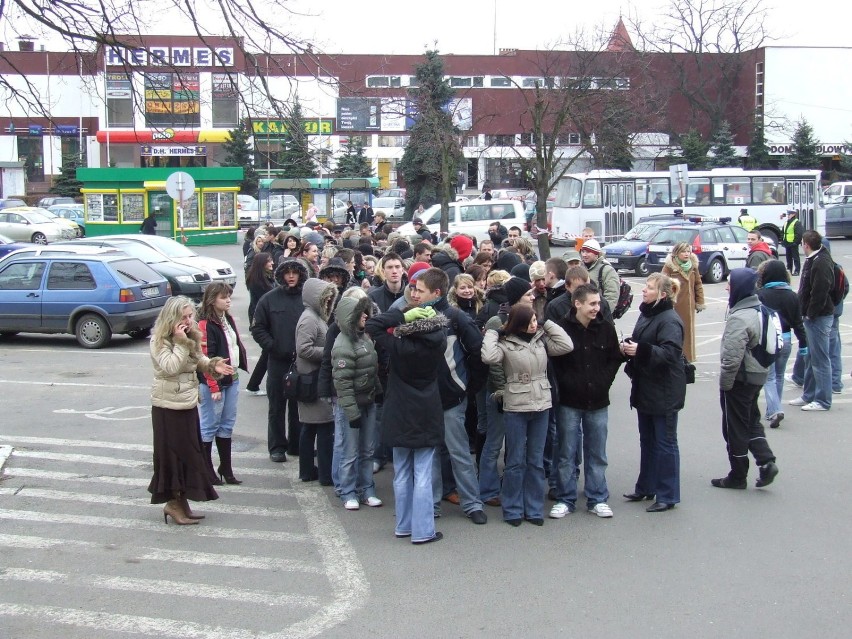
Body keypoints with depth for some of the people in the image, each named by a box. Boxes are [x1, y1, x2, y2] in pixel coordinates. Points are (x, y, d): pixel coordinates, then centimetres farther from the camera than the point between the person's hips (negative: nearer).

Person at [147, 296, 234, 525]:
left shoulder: (191, 337, 7)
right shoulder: (160, 341, -14)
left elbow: (198, 362, 17)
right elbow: (171, 367, -27)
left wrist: (212, 364, -2)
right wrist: (180, 343, -26)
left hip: (189, 405, 8)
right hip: (168, 407, -7)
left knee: (189, 453, 11)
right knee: (172, 453, 0)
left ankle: (182, 501, 21)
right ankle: (173, 503, 11)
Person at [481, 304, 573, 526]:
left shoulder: (541, 339, 5)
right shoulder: (505, 342, -7)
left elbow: (566, 345, -5)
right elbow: (489, 357, -25)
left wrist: (547, 323, -1)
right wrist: (492, 332, -12)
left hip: (541, 405, 4)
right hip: (515, 407, -4)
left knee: (536, 460, 11)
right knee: (516, 460, 5)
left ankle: (534, 509, 21)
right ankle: (513, 510, 15)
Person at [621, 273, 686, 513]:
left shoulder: (670, 320, -17)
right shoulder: (645, 314, 10)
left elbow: (671, 353, -26)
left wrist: (641, 350, -33)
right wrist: (629, 347, 0)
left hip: (664, 392, -9)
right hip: (644, 389, 9)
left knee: (665, 443, 0)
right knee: (647, 441, 18)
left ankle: (668, 495, 9)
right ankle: (646, 487, 30)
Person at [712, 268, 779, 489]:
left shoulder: (739, 318, -24)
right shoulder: (759, 309, 6)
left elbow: (732, 357, -27)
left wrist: (724, 383, -16)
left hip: (741, 380, -9)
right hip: (758, 376, 9)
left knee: (735, 428, 4)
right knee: (752, 421, 21)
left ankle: (738, 475, 14)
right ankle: (767, 461, 9)